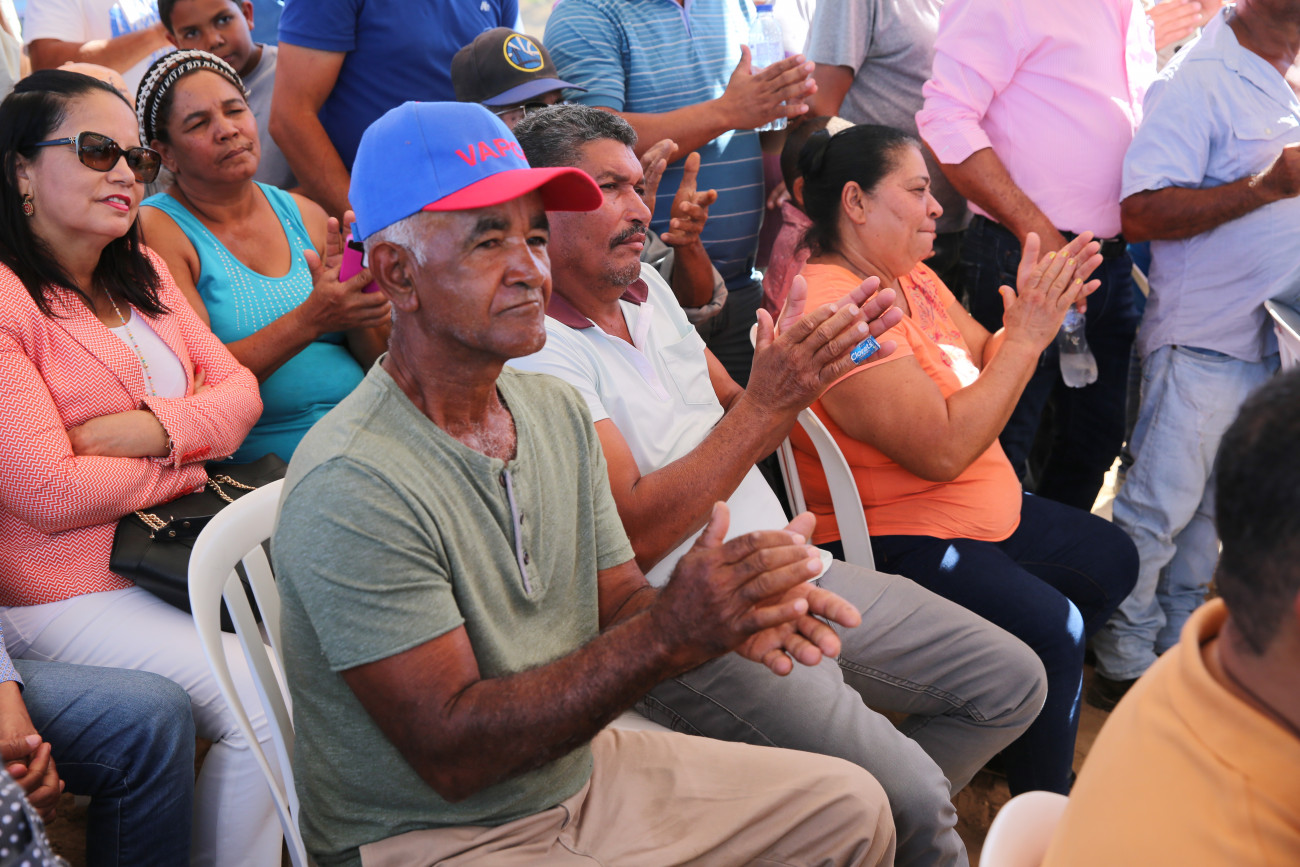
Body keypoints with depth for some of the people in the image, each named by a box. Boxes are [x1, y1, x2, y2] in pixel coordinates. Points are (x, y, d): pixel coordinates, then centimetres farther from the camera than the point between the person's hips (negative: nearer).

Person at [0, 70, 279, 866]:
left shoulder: (143, 273, 13)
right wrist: (190, 465, -8)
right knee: (263, 704, -21)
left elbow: (239, 389, 8)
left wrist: (156, 427, -13)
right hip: (69, 592, -7)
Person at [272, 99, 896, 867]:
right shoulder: (352, 487, -24)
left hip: (582, 772, 8)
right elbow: (449, 752, -24)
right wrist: (672, 634, -31)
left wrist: (729, 614, -17)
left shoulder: (560, 412, 2)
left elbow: (620, 603, 6)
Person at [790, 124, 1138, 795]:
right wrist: (1026, 337, -23)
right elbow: (943, 450, -28)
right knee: (1049, 627, -26)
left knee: (1112, 558, 19)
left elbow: (983, 365, 13)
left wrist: (1035, 311, -6)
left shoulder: (912, 276, 8)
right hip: (893, 543, -11)